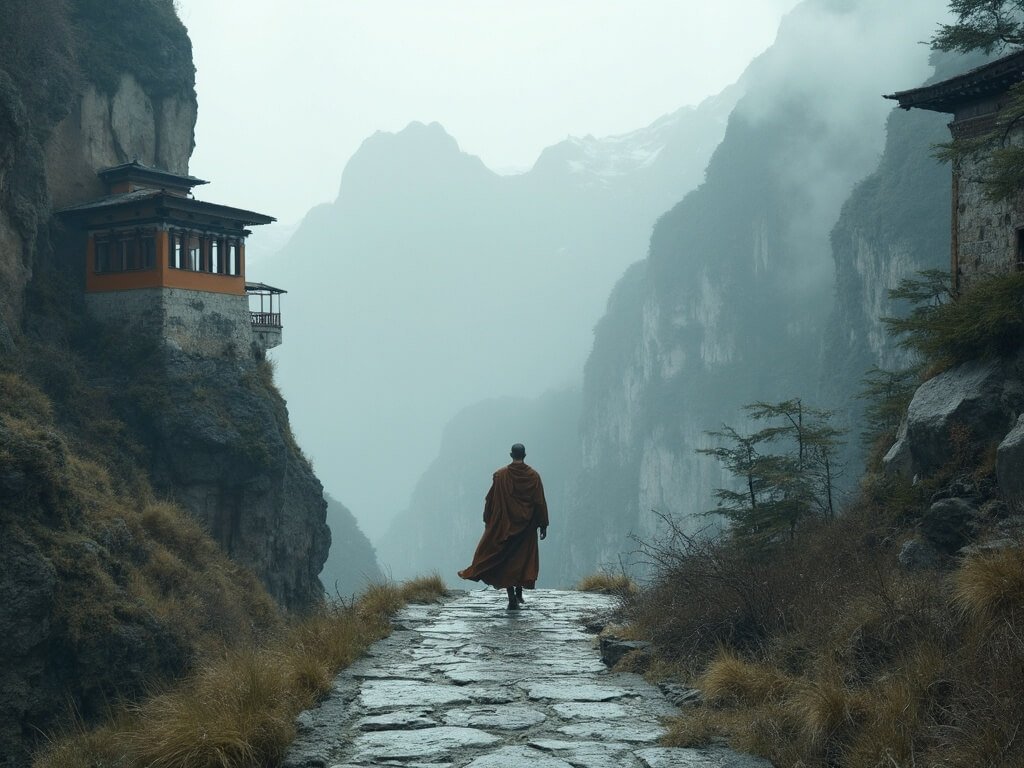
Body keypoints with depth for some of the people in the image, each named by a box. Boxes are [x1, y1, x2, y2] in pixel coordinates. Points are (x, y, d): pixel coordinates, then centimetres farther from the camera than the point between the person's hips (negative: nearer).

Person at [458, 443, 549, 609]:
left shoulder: (501, 475, -6)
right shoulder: (533, 476, -4)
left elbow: (490, 500, -1)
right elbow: (540, 502, -3)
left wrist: (487, 521, 11)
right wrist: (543, 525, 4)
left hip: (504, 525, -1)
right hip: (526, 526, 1)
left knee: (505, 560, 3)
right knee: (524, 557, 16)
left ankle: (512, 598, -4)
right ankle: (519, 592, 12)